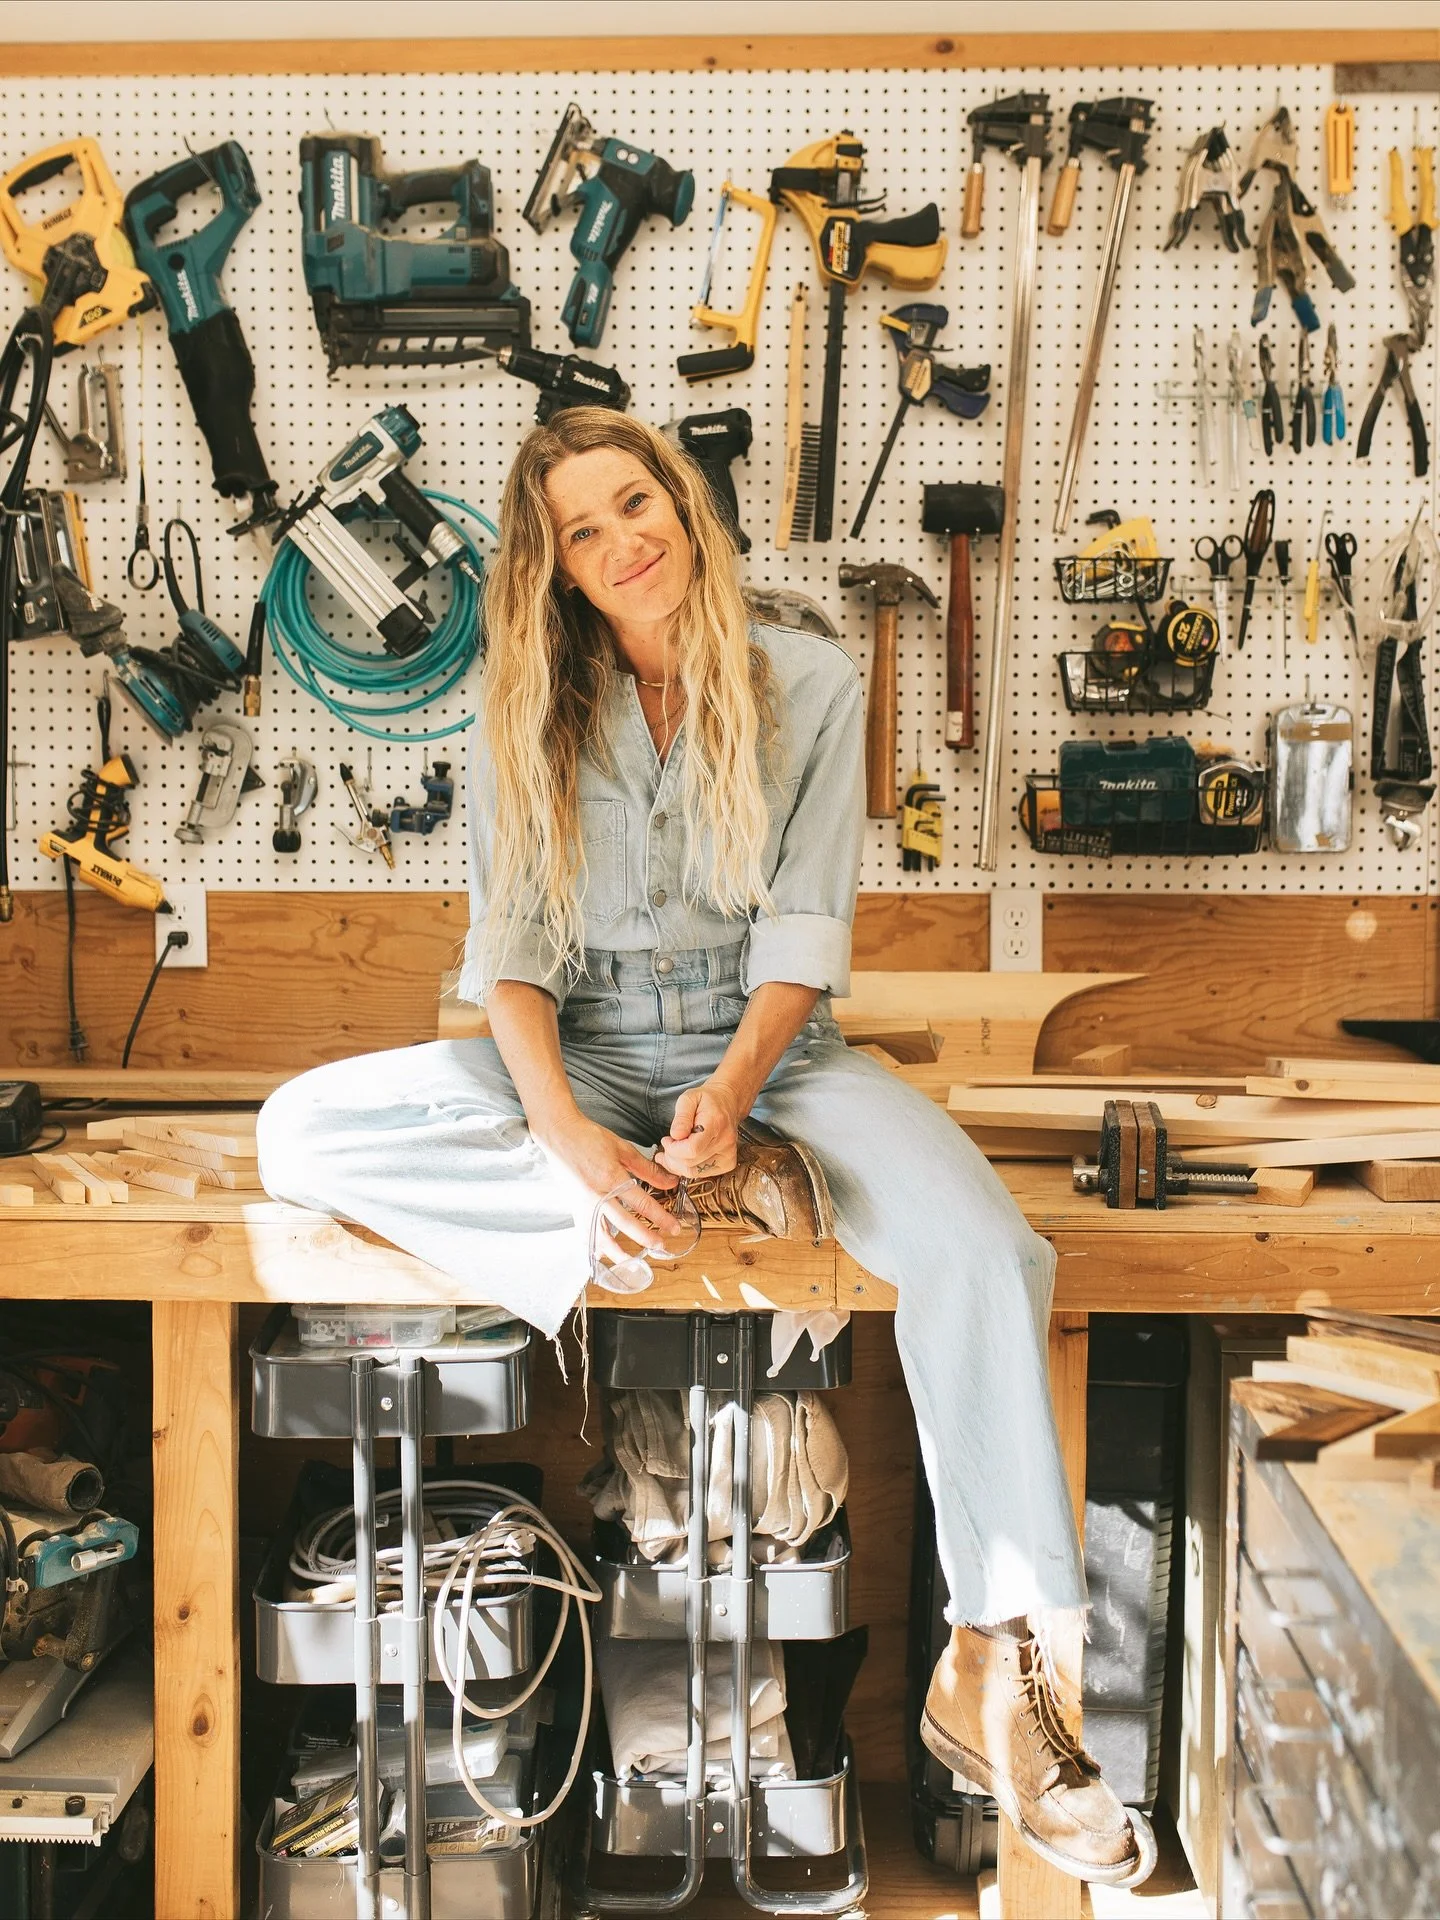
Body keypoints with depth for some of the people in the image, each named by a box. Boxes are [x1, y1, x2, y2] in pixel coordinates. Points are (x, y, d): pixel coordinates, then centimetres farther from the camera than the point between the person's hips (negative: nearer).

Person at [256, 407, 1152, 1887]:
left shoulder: (808, 684, 0)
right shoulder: (529, 715, 3)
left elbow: (805, 929, -5)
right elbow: (513, 950, -5)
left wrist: (730, 1093, -24)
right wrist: (571, 1138, -24)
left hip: (767, 1045, -1)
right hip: (586, 1055, 2)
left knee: (979, 1249, -31)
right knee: (303, 1129, -23)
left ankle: (990, 1669, -21)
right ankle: (683, 1205, -23)